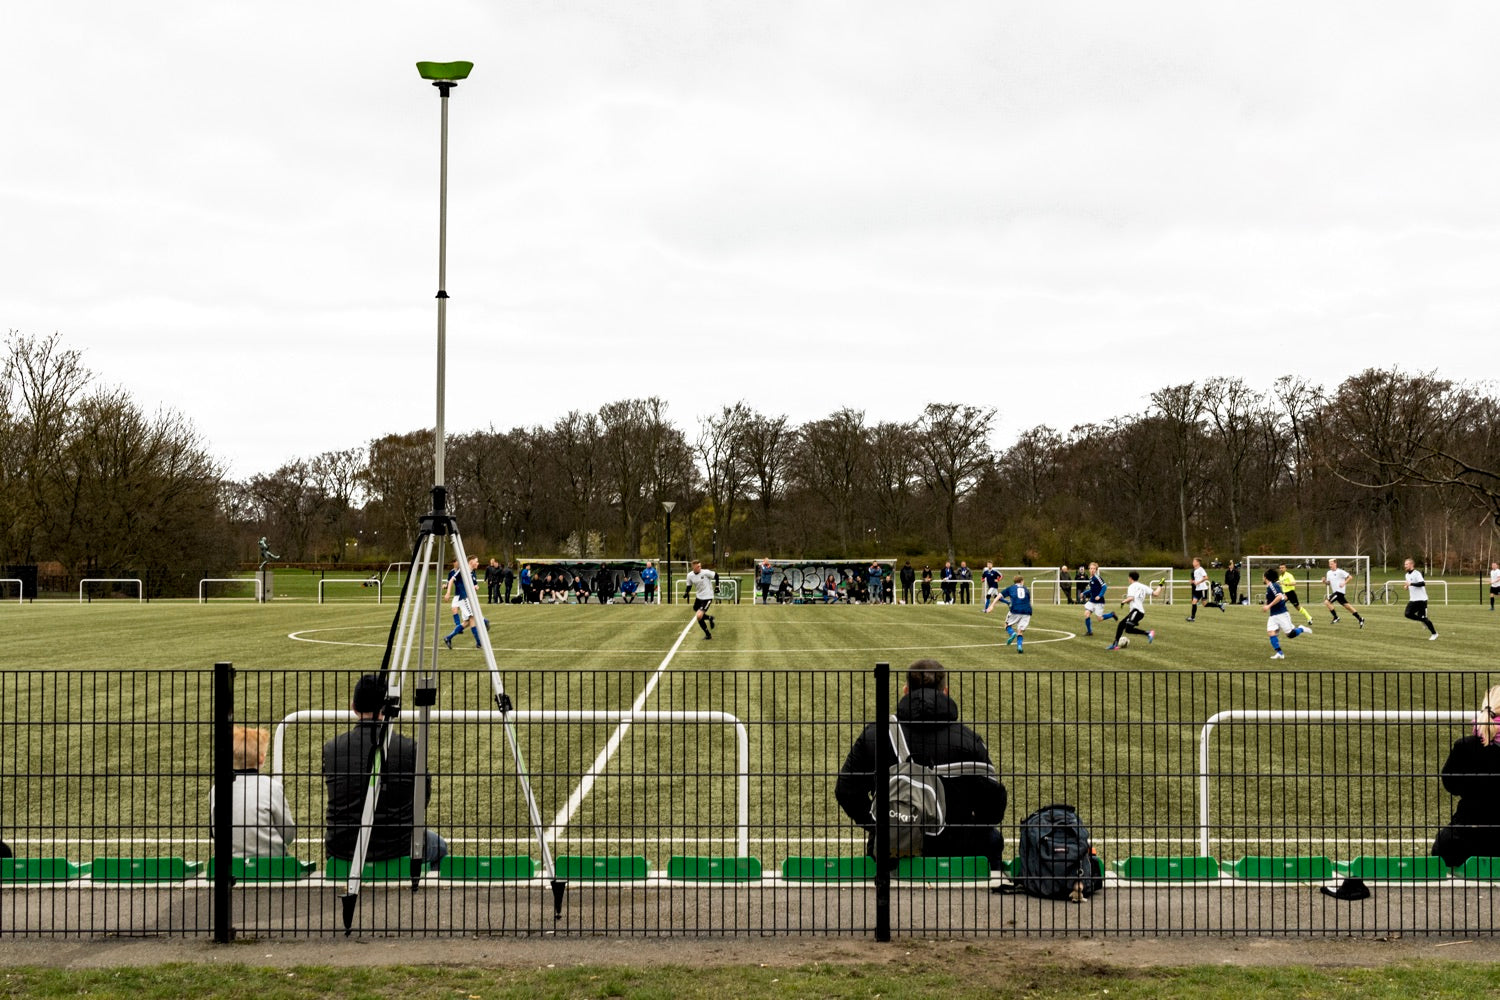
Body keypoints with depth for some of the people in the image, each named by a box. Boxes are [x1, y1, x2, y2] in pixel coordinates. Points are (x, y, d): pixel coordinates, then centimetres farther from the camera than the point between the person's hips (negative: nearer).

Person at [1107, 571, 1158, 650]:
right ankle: (1115, 644, 14)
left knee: (1128, 629, -18)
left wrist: (1123, 602, 0)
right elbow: (1155, 594, 9)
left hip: (1136, 610, -9)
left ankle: (1148, 633, -20)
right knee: (1121, 624, 13)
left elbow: (1131, 598, -18)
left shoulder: (1132, 587, -3)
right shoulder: (1143, 586, 16)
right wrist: (1160, 587, 26)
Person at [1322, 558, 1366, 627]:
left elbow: (1349, 577, -6)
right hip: (1335, 592, 8)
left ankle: (1336, 617, -8)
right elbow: (1328, 583, 19)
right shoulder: (1329, 573, 13)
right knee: (1347, 606, 11)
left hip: (1339, 591, -8)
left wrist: (1344, 583, -18)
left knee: (1326, 602, -17)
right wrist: (1324, 581, -2)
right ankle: (1360, 618, 17)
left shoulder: (1340, 572, -9)